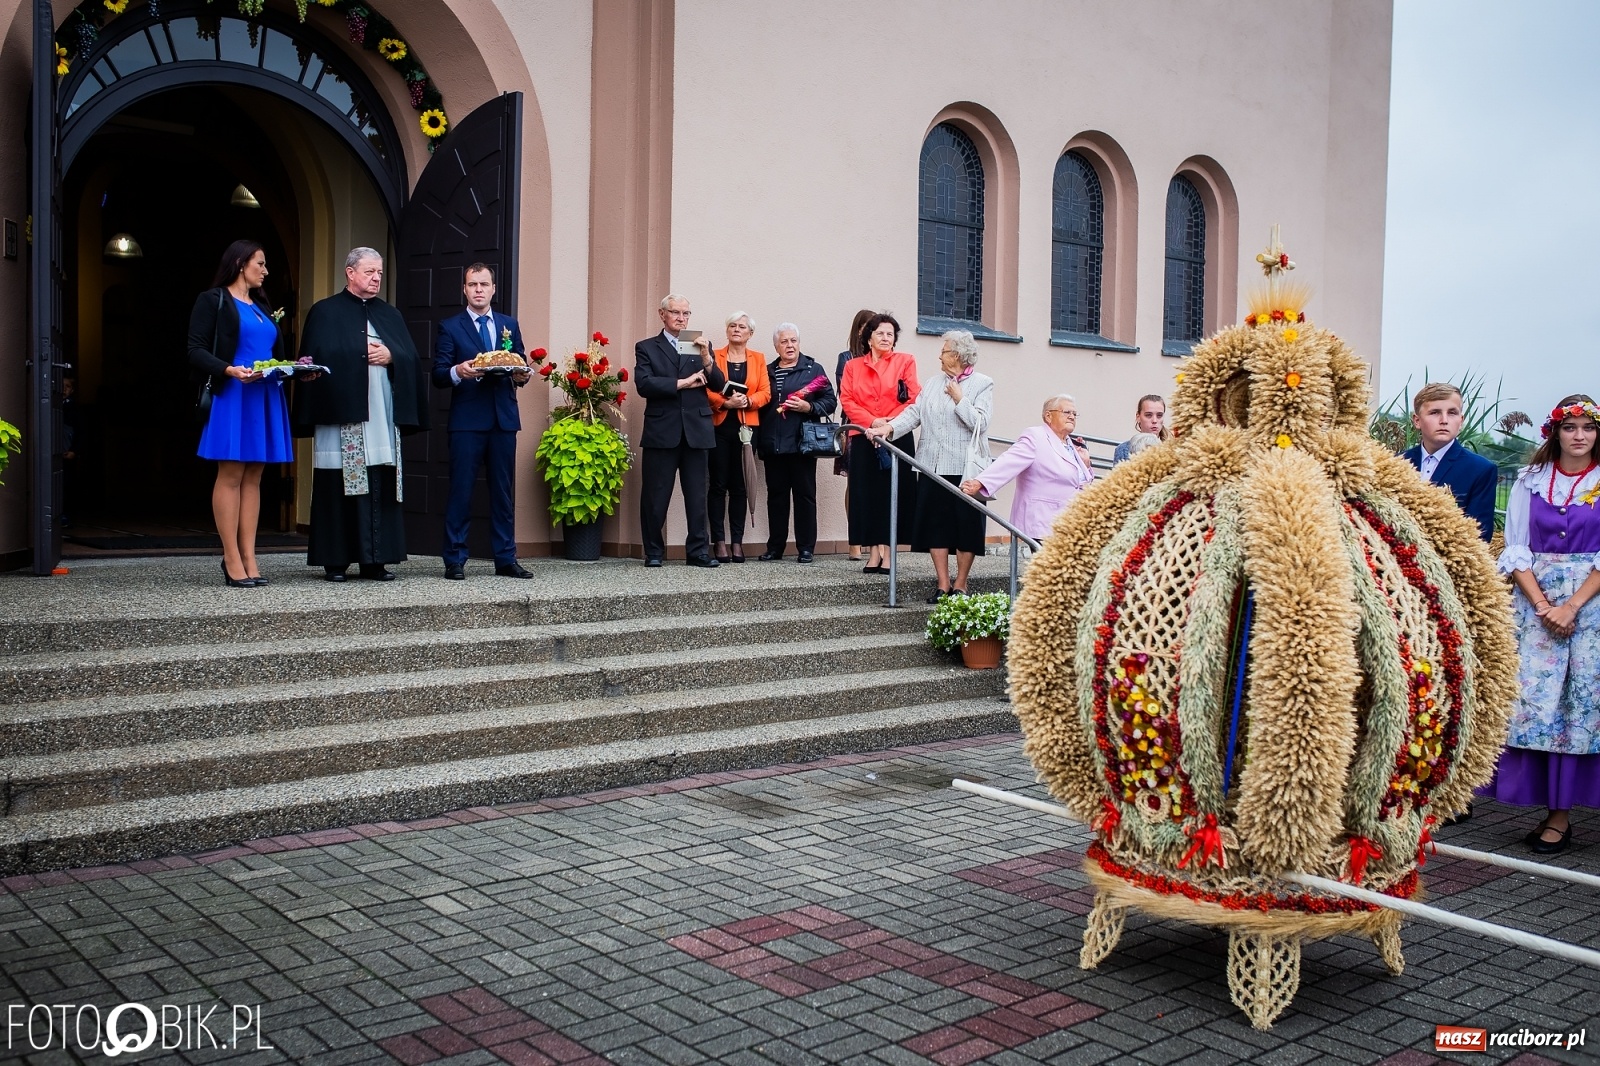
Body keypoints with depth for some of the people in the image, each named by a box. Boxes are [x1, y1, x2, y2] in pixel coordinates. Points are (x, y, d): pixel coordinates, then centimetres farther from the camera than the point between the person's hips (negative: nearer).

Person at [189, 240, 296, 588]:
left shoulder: (263, 307, 22)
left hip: (266, 397, 7)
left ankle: (249, 557, 5)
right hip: (232, 396, -7)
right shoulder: (213, 300, 1)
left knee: (253, 477, 4)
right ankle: (232, 560, -6)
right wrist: (230, 370, -22)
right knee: (231, 475, -7)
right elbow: (196, 352, -6)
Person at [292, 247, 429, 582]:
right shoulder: (325, 312, 6)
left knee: (381, 488, 0)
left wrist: (390, 356, -6)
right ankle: (334, 561, 2)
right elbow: (317, 357, -7)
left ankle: (375, 560, 3)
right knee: (338, 489, -4)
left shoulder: (390, 315, 20)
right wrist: (362, 352, -8)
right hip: (341, 415, -4)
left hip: (382, 419, 4)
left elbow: (411, 359, 12)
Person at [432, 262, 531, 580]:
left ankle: (505, 559, 12)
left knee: (503, 491, 7)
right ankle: (454, 560, 3)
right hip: (467, 420, -3)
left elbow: (521, 366, 15)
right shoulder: (450, 327, 5)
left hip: (504, 420, 3)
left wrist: (521, 375, -8)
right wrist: (458, 371, -21)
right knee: (460, 491, -3)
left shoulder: (509, 325, 16)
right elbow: (438, 376, 0)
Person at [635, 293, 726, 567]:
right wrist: (681, 383, -10)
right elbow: (644, 384, -7)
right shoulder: (647, 347, 8)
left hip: (696, 430, 2)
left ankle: (698, 550, 8)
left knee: (697, 495, 2)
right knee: (655, 496, 0)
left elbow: (719, 385, 5)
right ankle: (653, 551, 10)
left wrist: (707, 358, -11)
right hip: (662, 431, -2)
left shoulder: (701, 347, 15)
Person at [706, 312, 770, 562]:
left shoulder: (758, 359, 13)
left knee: (740, 486, 2)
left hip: (746, 428, 2)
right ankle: (719, 541, 1)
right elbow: (706, 390, -2)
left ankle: (737, 541, 5)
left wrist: (748, 401, -13)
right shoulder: (714, 356, 7)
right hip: (719, 426, -2)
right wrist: (726, 402, -17)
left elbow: (765, 392, 5)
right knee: (718, 484, -2)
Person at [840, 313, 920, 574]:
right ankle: (873, 553, 5)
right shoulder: (852, 366, 13)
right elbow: (847, 400, 2)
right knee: (867, 495, 0)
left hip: (898, 438, -2)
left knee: (894, 493, -2)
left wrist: (891, 423, -12)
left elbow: (914, 398, -1)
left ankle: (888, 553, 0)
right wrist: (873, 422, -12)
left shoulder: (905, 361, 8)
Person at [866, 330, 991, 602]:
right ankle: (943, 585, 12)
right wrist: (889, 428, -9)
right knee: (936, 524, 4)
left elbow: (980, 423, -11)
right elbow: (914, 413, 4)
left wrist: (959, 398, -11)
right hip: (934, 466, 4)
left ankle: (960, 586, 14)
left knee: (966, 525, 2)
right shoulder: (934, 383, 13)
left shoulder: (982, 384, -1)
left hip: (966, 467, -4)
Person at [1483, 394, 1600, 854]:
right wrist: (1542, 605, -8)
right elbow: (1515, 549, 3)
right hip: (1535, 601, 2)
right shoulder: (1529, 482, 8)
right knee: (1534, 699, -4)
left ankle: (1561, 812, 2)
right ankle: (1554, 811, 4)